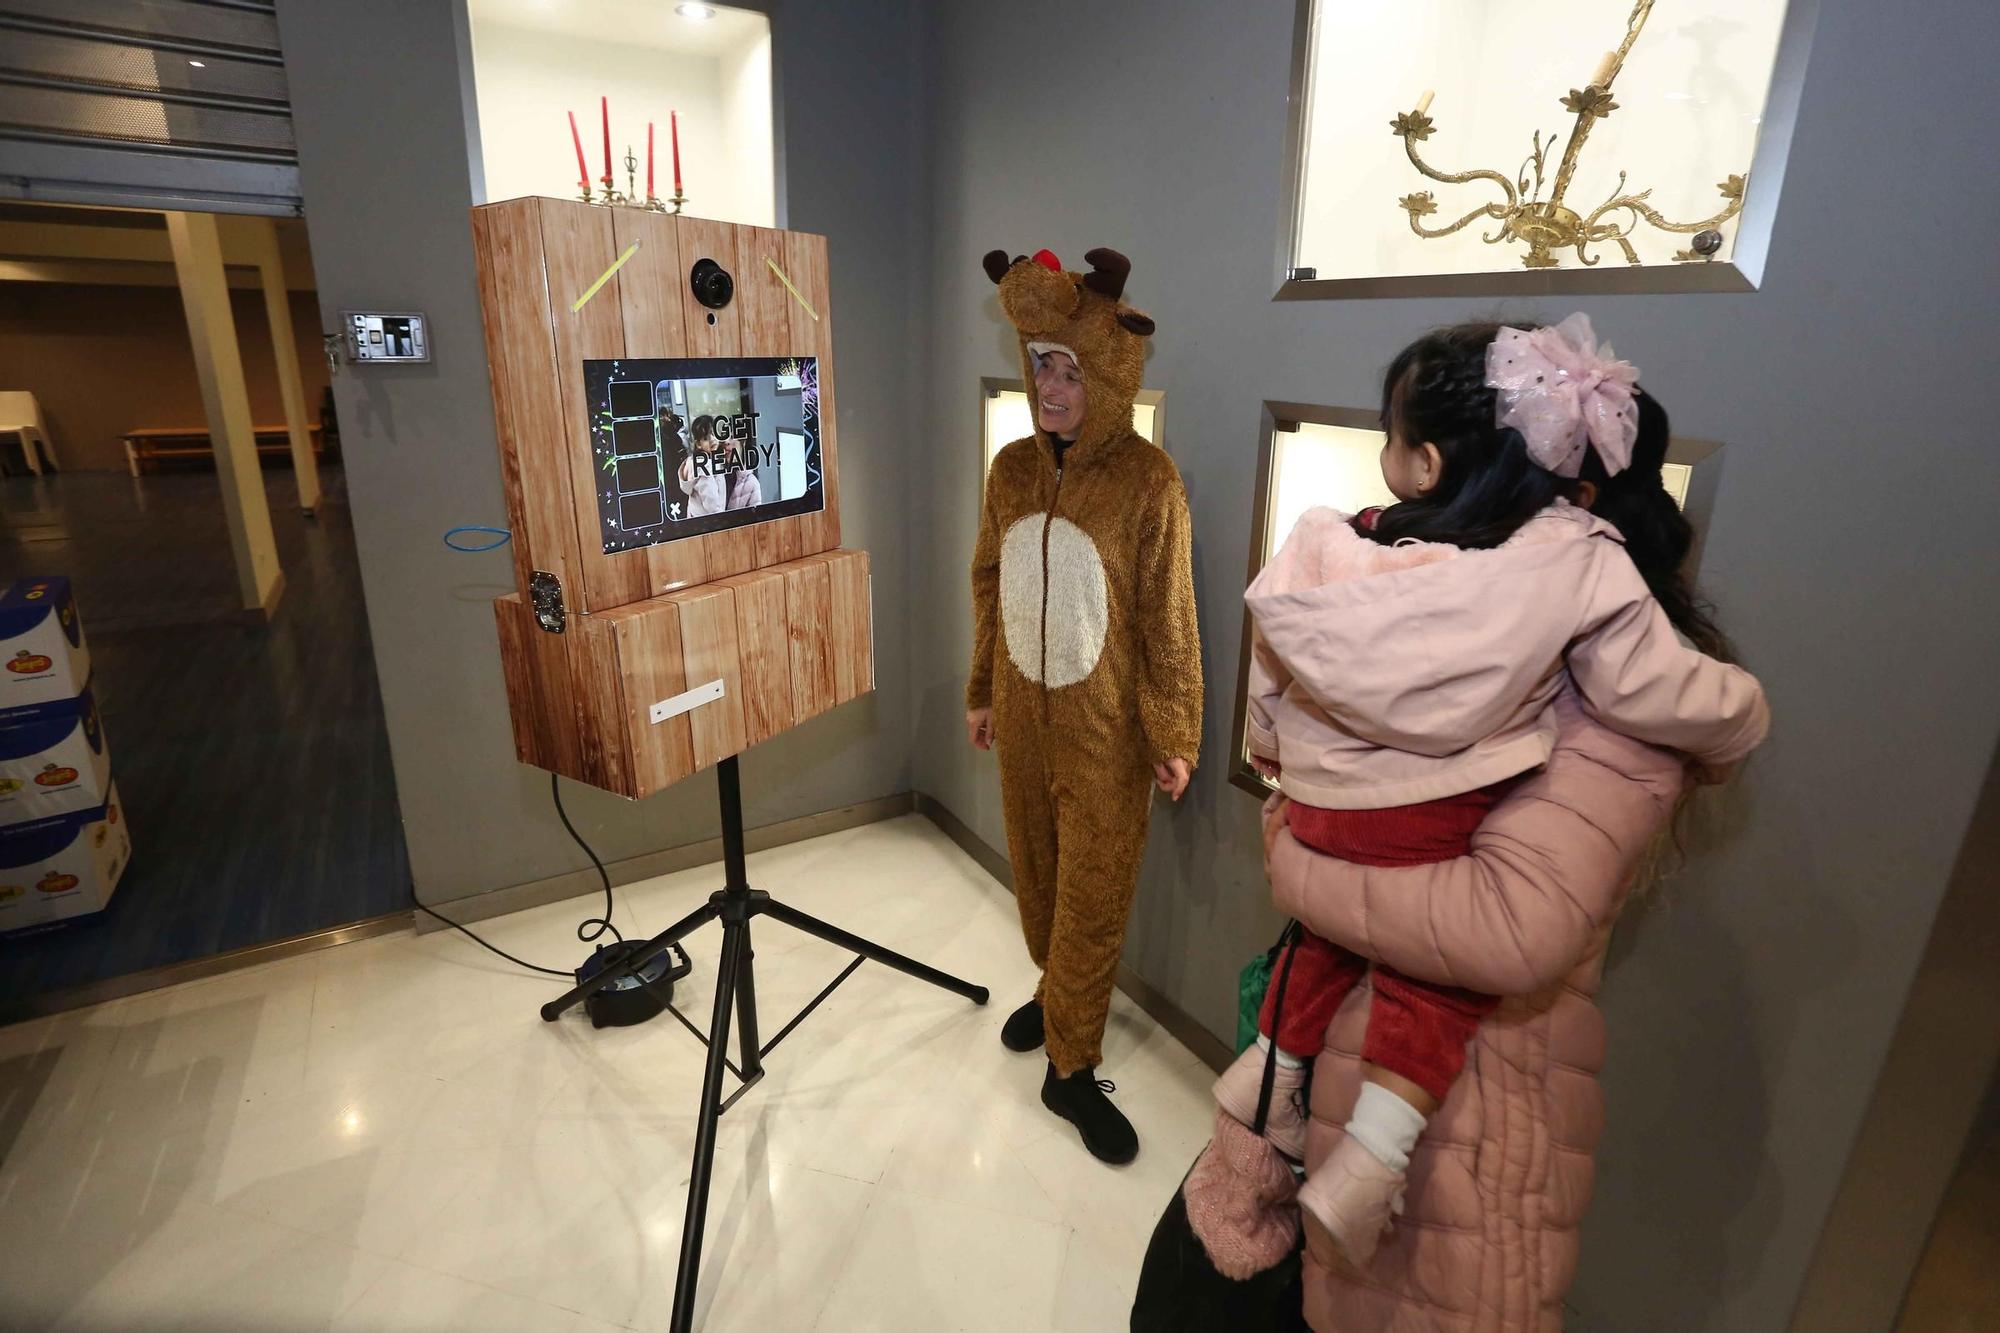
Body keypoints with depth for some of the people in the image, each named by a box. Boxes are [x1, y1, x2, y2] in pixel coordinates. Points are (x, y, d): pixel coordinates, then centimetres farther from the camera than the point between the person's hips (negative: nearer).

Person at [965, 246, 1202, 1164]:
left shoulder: (1147, 482, -15)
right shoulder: (1011, 468, 1)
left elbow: (1169, 620, -10)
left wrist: (1174, 737, -7)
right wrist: (982, 691, 14)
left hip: (1106, 731, -5)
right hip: (1022, 718, 5)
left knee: (1093, 896, 7)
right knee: (1036, 872, 20)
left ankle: (1071, 1069, 24)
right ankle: (1057, 992, 47)